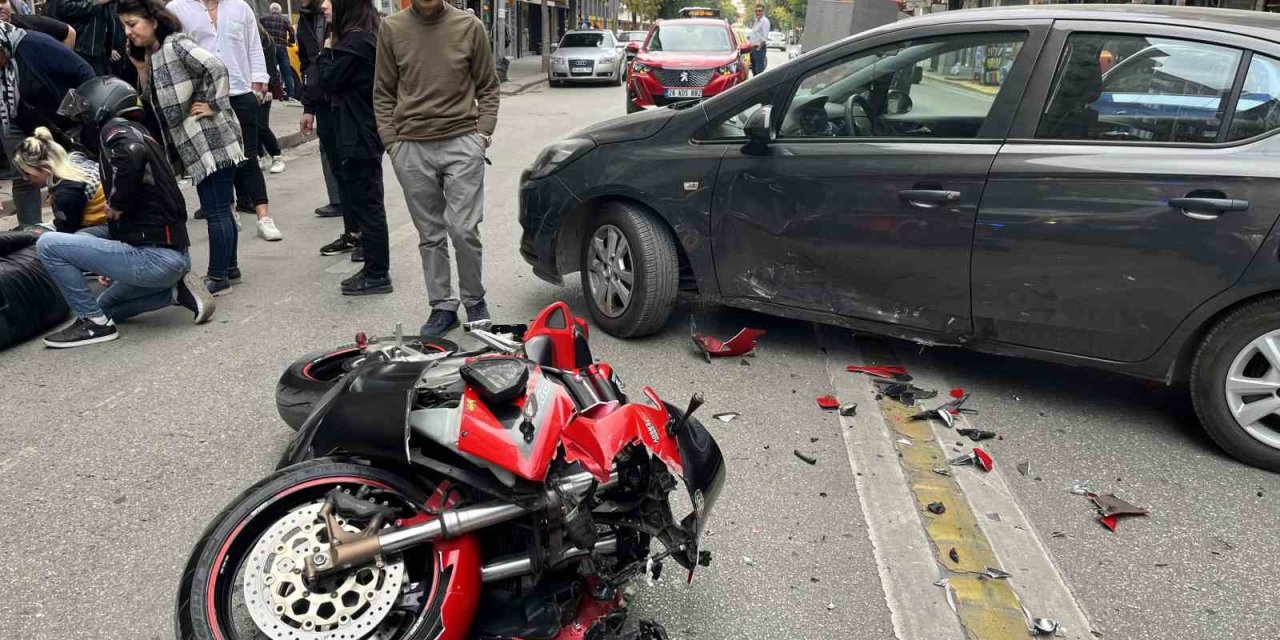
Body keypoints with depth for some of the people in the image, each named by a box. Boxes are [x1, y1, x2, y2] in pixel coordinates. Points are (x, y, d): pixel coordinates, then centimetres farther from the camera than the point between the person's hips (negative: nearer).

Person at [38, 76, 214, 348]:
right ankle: (178, 290, 9)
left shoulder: (115, 129, -6)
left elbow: (132, 153, -34)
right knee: (105, 306, 29)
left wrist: (117, 204, -17)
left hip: (154, 259, -10)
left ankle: (94, 322, 0)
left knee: (48, 245, -5)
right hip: (175, 255, 10)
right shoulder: (140, 134, 21)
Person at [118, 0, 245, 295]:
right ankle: (229, 267, 24)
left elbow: (216, 68, -21)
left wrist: (213, 106, -16)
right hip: (198, 144, 10)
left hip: (211, 140, -10)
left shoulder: (177, 44, -11)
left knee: (216, 211, -5)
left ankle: (218, 278, 0)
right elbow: (156, 104, 16)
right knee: (220, 208, 15)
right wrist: (143, 70, 5)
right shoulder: (150, 56, 17)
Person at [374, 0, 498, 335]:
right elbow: (383, 94, 9)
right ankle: (442, 306, 19)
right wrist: (391, 142, 2)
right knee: (430, 235, 7)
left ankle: (474, 301, 15)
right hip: (412, 148, 2)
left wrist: (483, 132, -2)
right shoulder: (392, 28, 4)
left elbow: (487, 87, 8)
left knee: (464, 229, -5)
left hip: (462, 143, -1)